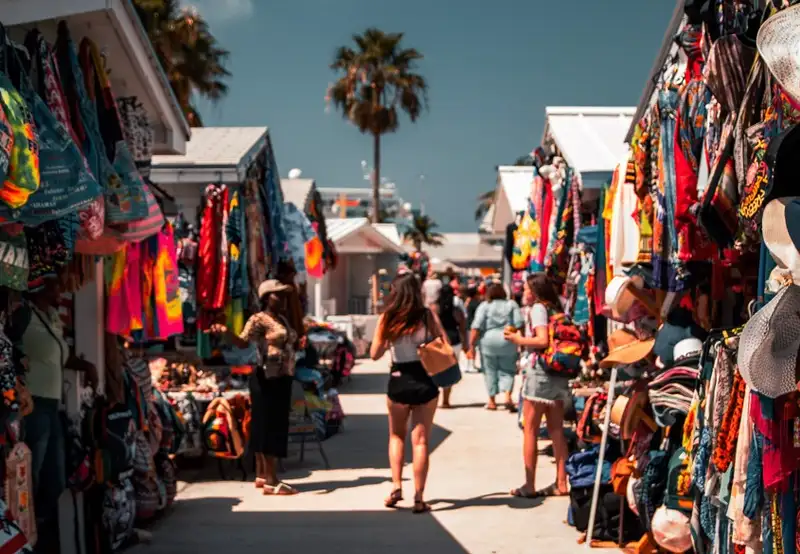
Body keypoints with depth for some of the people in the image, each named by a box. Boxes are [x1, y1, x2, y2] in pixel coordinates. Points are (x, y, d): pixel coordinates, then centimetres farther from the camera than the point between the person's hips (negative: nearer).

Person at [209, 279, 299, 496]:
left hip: (282, 378, 9)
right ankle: (271, 481, -6)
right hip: (267, 379, -9)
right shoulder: (259, 319, -11)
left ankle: (261, 475, 21)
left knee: (270, 426, 13)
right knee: (269, 427, -8)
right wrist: (226, 332, -40)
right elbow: (243, 342, -26)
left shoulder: (283, 319, 15)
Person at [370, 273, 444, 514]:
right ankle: (419, 498, 6)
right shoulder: (428, 316, -5)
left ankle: (396, 486, 9)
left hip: (398, 382, 1)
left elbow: (375, 354, 0)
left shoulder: (387, 319, -5)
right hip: (425, 383, 0)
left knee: (397, 436, 22)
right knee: (420, 441, 7)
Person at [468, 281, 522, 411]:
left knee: (490, 371, 10)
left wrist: (472, 345, -5)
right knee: (508, 370, 10)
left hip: (488, 341, -1)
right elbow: (519, 324, 1)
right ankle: (508, 396, -9)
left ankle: (492, 401, 16)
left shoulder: (484, 306, 1)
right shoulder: (512, 304, 7)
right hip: (508, 342, 1)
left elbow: (476, 327, -7)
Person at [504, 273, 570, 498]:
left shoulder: (537, 308, -9)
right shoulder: (556, 309, 13)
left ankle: (529, 486, 2)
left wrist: (518, 339, -7)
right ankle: (561, 483, 13)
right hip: (559, 372, 8)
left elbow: (542, 340, -21)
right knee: (556, 429, 11)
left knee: (530, 430, 0)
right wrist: (521, 338, 15)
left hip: (540, 370, -8)